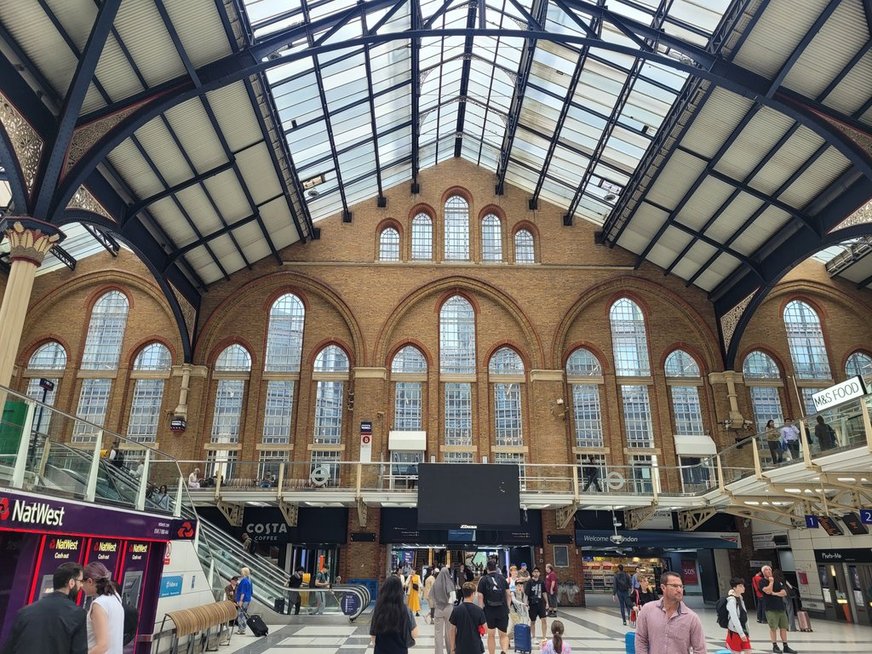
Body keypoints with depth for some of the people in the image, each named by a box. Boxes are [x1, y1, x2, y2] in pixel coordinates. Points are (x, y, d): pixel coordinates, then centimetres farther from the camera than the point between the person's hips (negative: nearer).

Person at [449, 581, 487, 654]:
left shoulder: (456, 610, -8)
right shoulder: (479, 610, -9)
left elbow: (452, 631, -4)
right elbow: (485, 629, -3)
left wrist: (452, 648, 4)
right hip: (475, 648, 0)